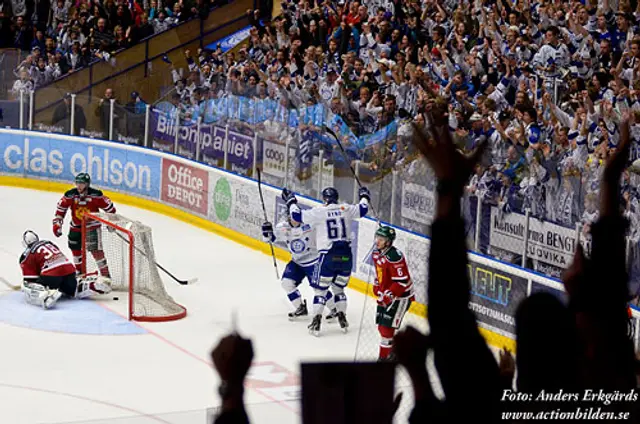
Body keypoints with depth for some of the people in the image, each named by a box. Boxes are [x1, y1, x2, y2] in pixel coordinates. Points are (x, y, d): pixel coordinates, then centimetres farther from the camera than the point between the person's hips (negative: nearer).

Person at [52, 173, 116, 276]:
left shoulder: (96, 195, -19)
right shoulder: (70, 195, -13)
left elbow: (109, 207, -8)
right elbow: (61, 208, -3)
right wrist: (57, 223, -7)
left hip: (92, 226, -4)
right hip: (76, 227, 4)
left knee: (96, 250, -13)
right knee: (75, 249, 17)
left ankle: (105, 274, -6)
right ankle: (79, 271, 39)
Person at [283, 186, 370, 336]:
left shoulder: (319, 212, -7)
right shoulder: (346, 209, 5)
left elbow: (298, 216, -7)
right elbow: (362, 209, 20)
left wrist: (291, 202, 10)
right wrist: (364, 197, 40)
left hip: (328, 256, -4)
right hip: (346, 256, 4)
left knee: (320, 289, 5)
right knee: (338, 288, 21)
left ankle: (316, 322, -2)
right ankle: (342, 319, 18)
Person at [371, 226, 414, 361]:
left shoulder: (394, 257, -27)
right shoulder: (377, 253, 3)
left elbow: (402, 281, -28)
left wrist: (388, 295, -29)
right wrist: (377, 289, 16)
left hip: (401, 296, -9)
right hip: (386, 295, 9)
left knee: (386, 327, -11)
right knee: (381, 325, 13)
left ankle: (384, 357, -4)